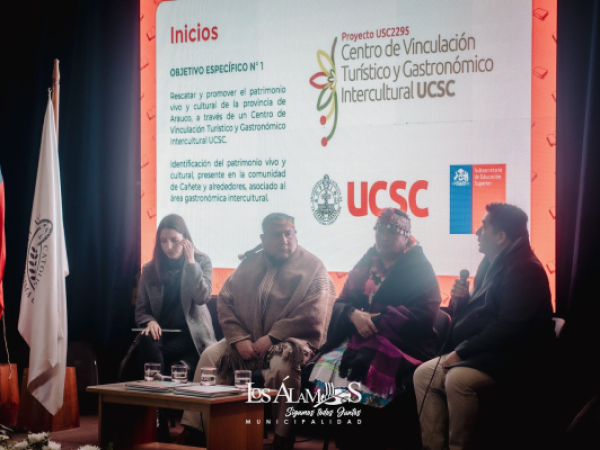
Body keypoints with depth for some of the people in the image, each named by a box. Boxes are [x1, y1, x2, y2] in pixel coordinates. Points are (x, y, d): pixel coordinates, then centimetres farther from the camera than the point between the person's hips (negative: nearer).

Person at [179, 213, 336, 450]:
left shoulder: (312, 267, -3)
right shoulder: (249, 264, 14)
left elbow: (312, 315, -14)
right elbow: (225, 300, 9)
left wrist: (271, 338, -18)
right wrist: (239, 338, -7)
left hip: (291, 340, -5)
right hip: (248, 341, 5)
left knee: (282, 364, -36)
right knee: (211, 355, -14)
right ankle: (192, 427, -11)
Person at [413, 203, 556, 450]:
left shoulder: (524, 269, -17)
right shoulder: (491, 262, 14)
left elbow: (507, 326, -25)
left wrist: (461, 352, -22)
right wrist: (461, 300, 1)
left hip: (513, 356, -10)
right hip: (481, 352, 10)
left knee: (458, 379, -33)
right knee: (424, 374, -3)